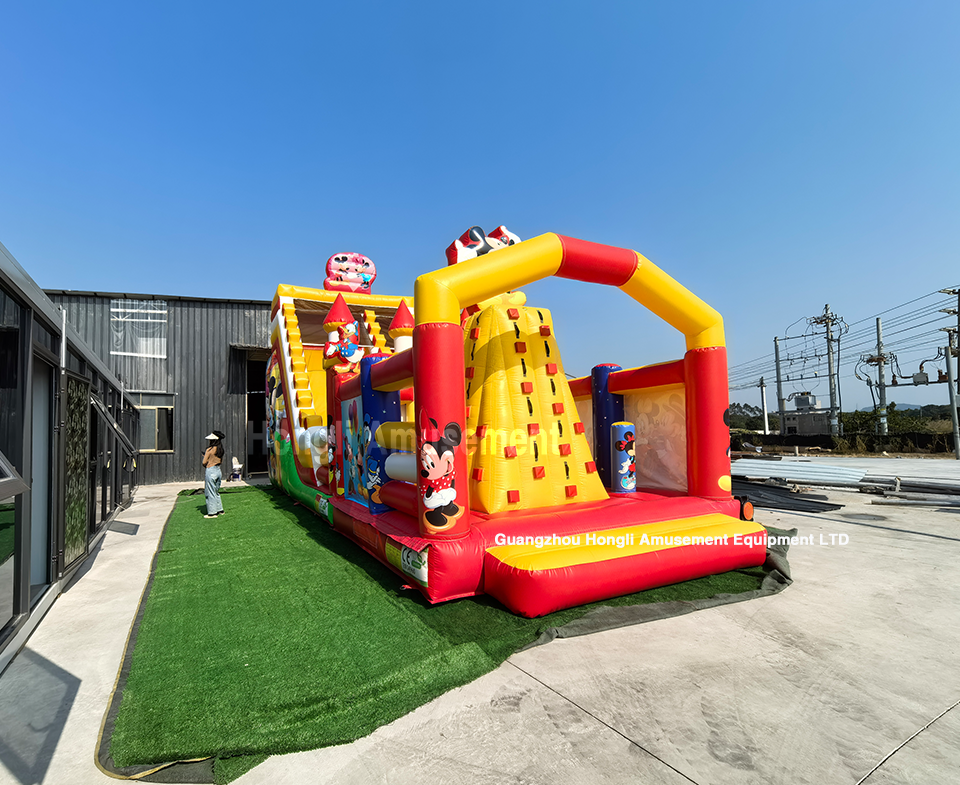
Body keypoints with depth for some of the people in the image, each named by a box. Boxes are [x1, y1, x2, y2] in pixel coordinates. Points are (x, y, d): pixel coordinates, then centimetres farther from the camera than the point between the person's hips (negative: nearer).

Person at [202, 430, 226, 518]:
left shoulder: (209, 450, -14)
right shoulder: (220, 450, 4)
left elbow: (204, 462, -11)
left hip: (210, 471, -7)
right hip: (218, 471, 7)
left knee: (210, 493, 1)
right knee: (216, 492, 19)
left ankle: (212, 513, 5)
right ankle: (220, 510, 23)